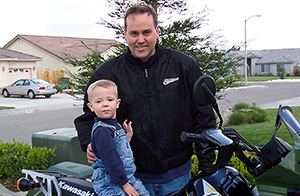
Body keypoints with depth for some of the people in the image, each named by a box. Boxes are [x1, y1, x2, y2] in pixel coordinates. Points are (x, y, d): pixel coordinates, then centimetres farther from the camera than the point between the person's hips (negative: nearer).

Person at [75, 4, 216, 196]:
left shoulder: (184, 65, -1)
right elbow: (88, 116, 8)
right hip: (132, 177, 0)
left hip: (178, 176, 1)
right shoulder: (107, 73, -2)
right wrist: (90, 144, -12)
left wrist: (206, 165, 0)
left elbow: (204, 116, 2)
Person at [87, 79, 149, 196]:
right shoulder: (101, 131, -20)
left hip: (127, 176, 9)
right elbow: (110, 160, -22)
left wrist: (128, 136, 6)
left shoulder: (115, 125, 10)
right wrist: (125, 184, -19)